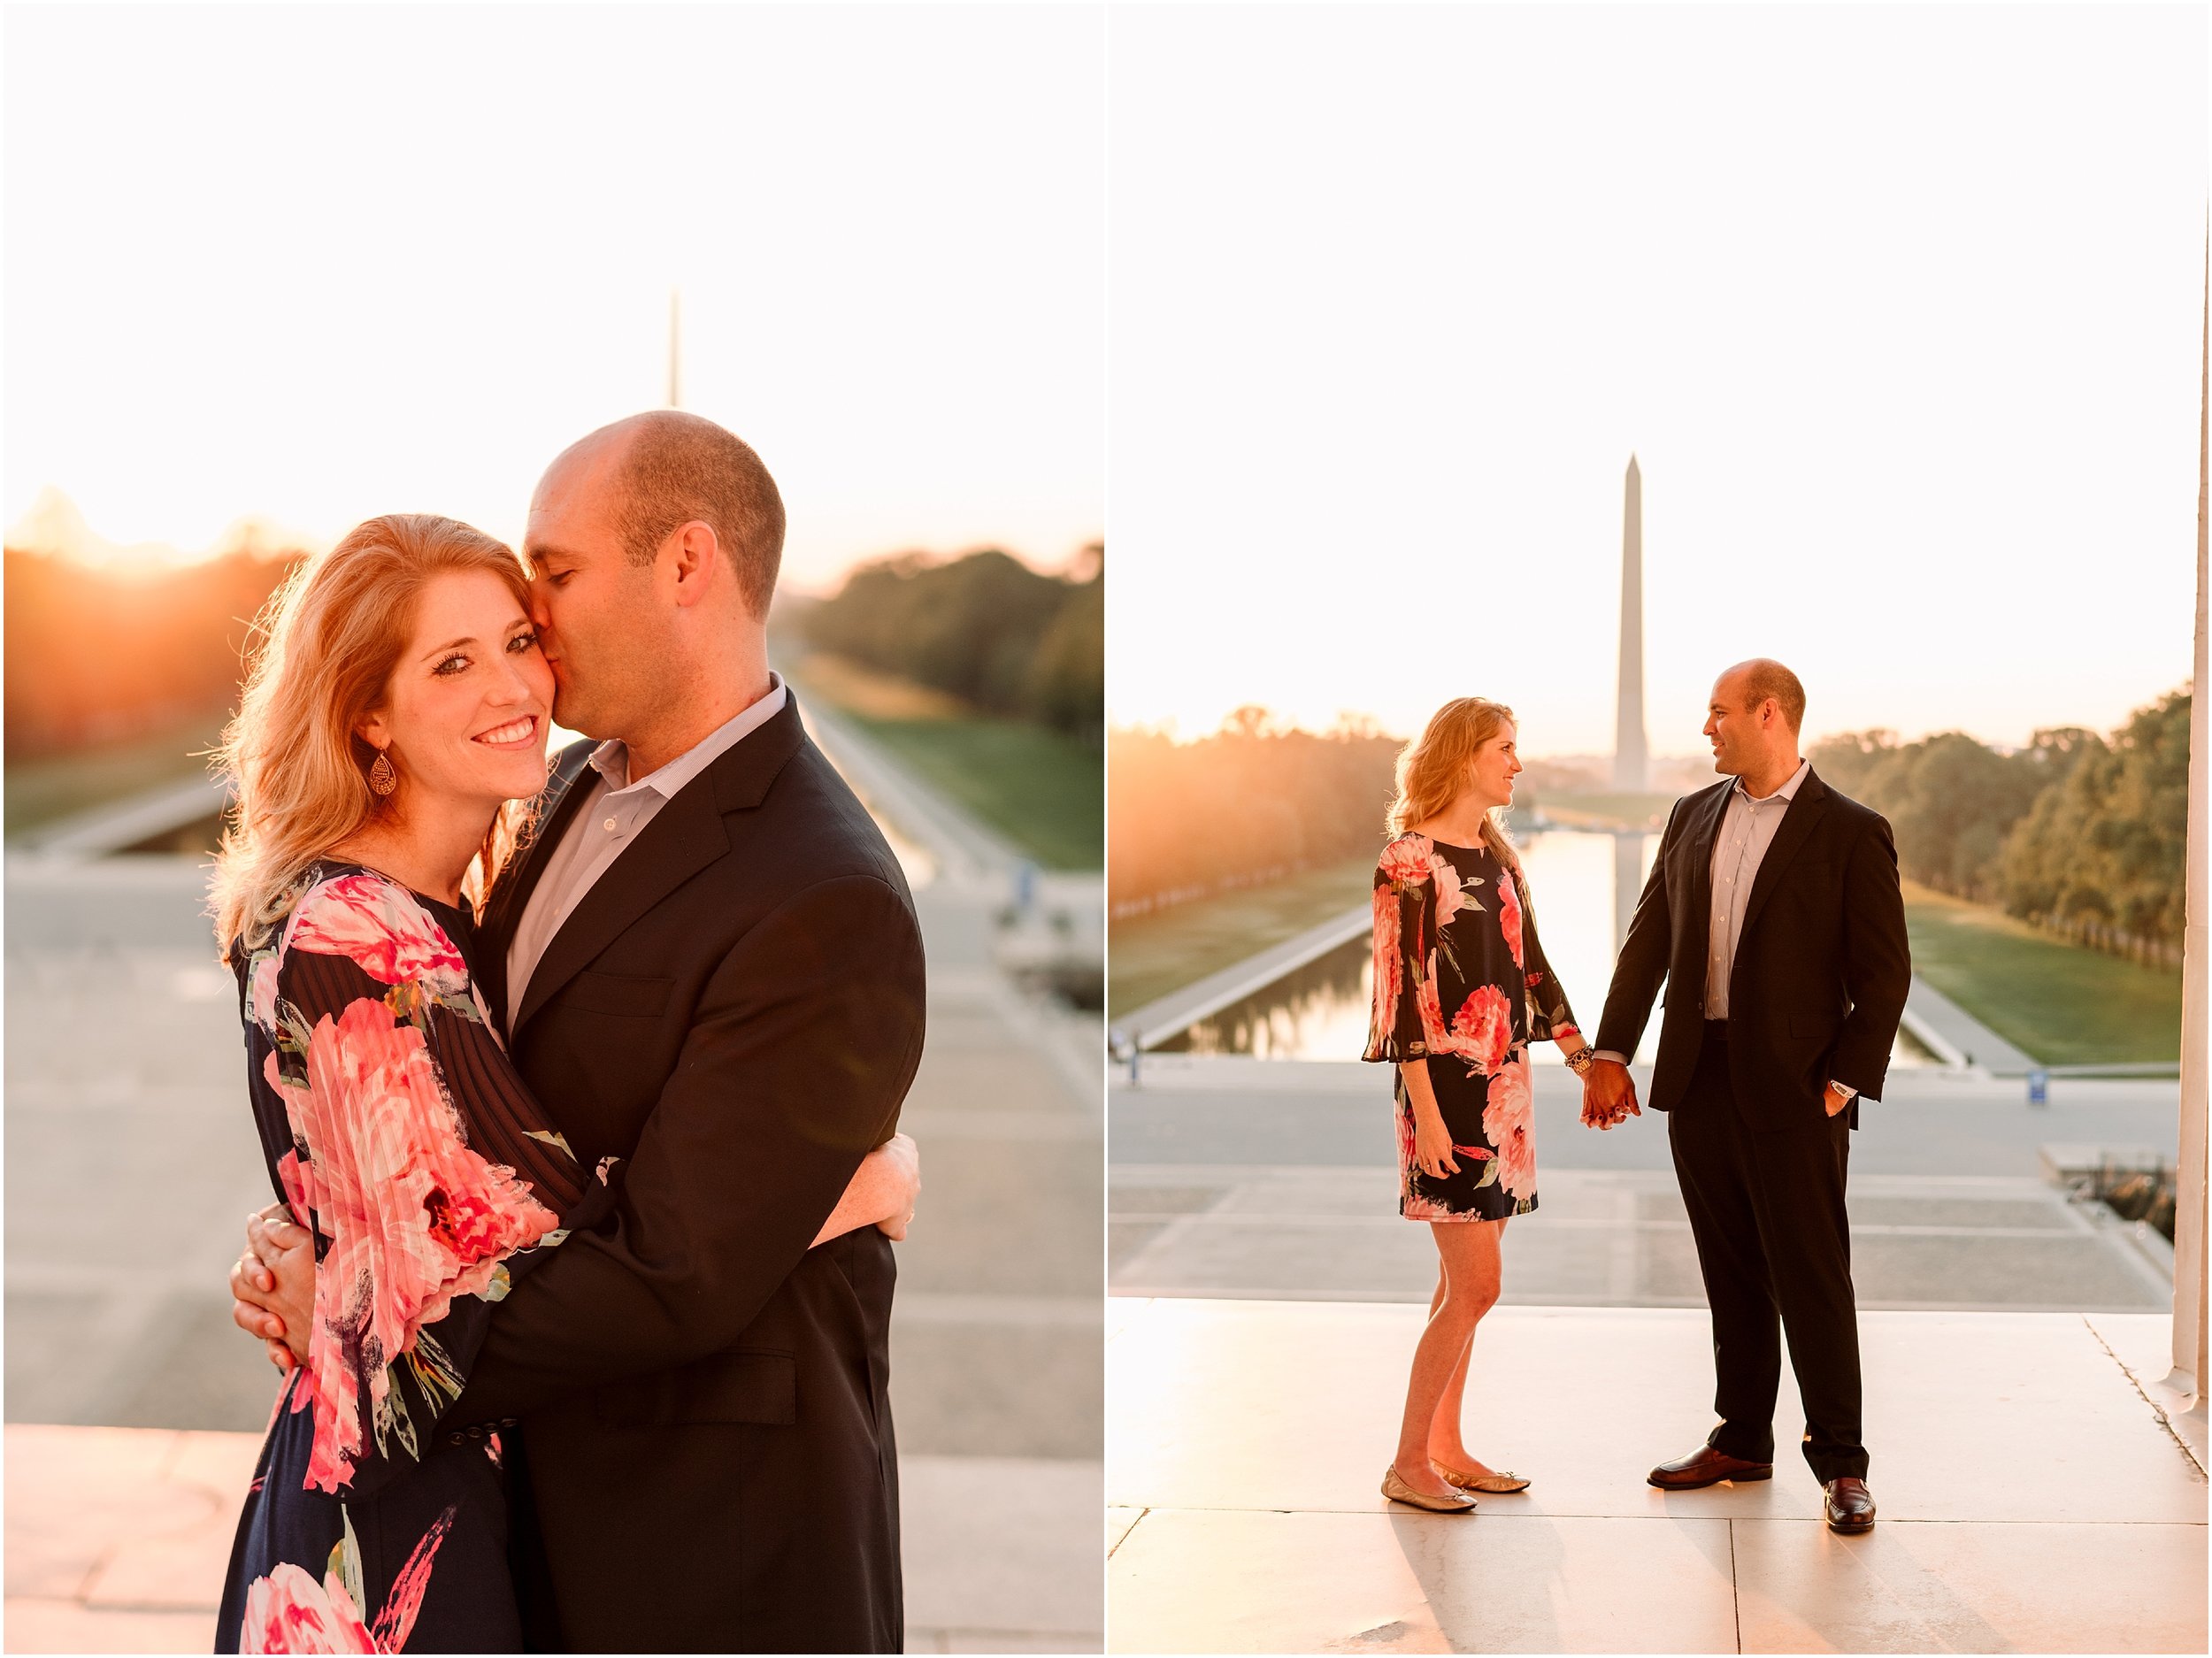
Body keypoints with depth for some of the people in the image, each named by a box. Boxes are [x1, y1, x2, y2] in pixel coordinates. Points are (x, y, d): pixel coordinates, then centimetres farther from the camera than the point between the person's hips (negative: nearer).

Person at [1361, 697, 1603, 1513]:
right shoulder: (1410, 858, -11)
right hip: (1447, 1084, -8)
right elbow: (1399, 987, -14)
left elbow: (1531, 967, 18)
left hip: (1504, 1081, 8)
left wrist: (1585, 1060, 13)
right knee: (1476, 1285, -8)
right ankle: (1408, 1463, 1)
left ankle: (1445, 1446, 20)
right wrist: (1426, 1110, -18)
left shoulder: (1498, 857, 13)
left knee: (1464, 1281, 11)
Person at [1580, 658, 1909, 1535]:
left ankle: (1839, 1462, 10)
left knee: (1813, 1278, 0)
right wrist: (1611, 1053, 6)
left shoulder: (1851, 834, -6)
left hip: (1794, 1091, -5)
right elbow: (1648, 939, 12)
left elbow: (1884, 974, -6)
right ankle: (1742, 1439, 26)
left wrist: (1844, 1082, -12)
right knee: (1732, 1273, 14)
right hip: (1699, 1080, 5)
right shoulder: (1693, 816, 11)